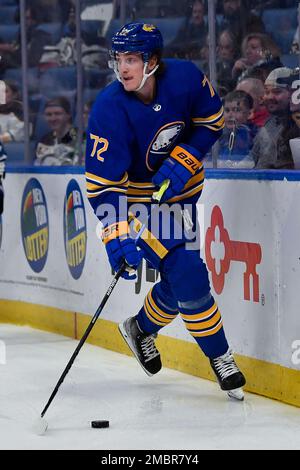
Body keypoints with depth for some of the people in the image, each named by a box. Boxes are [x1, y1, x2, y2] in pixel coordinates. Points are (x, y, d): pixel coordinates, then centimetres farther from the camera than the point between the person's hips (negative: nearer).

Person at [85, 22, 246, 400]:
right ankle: (220, 357, 4)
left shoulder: (185, 78, -19)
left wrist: (182, 161, -16)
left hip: (181, 189, 4)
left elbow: (211, 121, -1)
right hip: (137, 197, -4)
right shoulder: (109, 110, -28)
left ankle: (142, 329, 39)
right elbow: (102, 183, -26)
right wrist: (117, 236, -35)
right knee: (188, 276, -13)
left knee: (181, 281, 10)